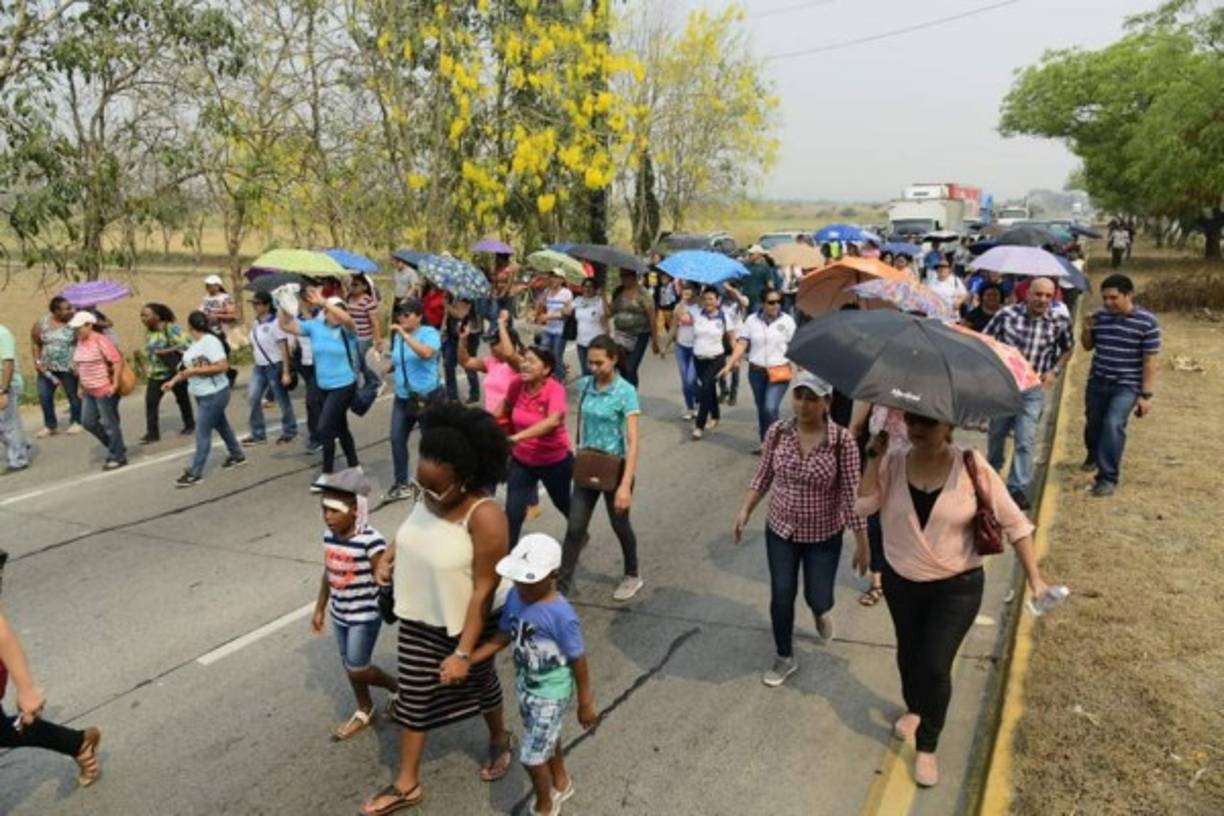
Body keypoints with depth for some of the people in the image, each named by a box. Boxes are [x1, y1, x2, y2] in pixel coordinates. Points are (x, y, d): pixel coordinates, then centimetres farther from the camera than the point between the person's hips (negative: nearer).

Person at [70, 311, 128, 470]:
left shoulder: (101, 341, -16)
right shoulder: (80, 342, 9)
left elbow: (118, 362, -20)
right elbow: (80, 365, 18)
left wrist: (115, 384, -22)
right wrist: (81, 386, 16)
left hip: (105, 390, -9)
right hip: (89, 391, 9)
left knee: (109, 424, 0)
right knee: (88, 422, 12)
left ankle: (118, 457, 12)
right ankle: (115, 447, 26)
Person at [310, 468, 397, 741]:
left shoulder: (370, 540, -25)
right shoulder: (329, 536, -3)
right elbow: (328, 574, 11)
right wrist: (320, 608, 16)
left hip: (365, 615, -7)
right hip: (340, 614, 7)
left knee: (357, 669, -1)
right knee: (349, 666, 19)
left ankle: (397, 687, 26)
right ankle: (364, 711, 40)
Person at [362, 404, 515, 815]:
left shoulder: (484, 517, -34)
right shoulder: (425, 492, -14)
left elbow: (484, 589, -27)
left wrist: (463, 652, -24)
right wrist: (389, 555, -6)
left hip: (469, 619, -5)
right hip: (419, 616, 6)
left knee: (477, 682, 20)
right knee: (413, 693, 14)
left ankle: (500, 740, 51)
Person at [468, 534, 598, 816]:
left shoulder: (561, 615, -31)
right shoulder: (515, 597, -12)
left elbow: (579, 662, -20)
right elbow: (502, 637, 1)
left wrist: (586, 705, -11)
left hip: (551, 695, -7)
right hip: (525, 687, 7)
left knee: (531, 757, 5)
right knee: (546, 740, 28)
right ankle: (561, 784, 55)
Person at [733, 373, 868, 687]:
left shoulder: (842, 441, -20)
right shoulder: (777, 432, -11)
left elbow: (851, 494, -14)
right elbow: (763, 477, 2)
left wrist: (862, 543, -9)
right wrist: (745, 511, -4)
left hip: (824, 536, -2)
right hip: (780, 531, 2)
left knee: (818, 600, 9)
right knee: (781, 597, 8)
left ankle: (821, 611, 48)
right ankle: (785, 658, 31)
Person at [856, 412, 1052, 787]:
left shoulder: (972, 467, -17)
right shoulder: (894, 462, -11)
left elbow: (1013, 522, -13)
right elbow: (864, 506, -20)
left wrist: (1034, 579, -15)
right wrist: (874, 458, -24)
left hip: (956, 587, -3)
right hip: (900, 581, 3)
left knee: (936, 666, -4)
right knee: (908, 653, 21)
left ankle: (927, 747, 20)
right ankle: (914, 708, 52)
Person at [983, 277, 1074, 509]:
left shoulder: (1059, 322, -4)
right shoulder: (1006, 314, -10)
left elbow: (1068, 348, 15)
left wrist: (1054, 371, 3)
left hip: (1033, 389, 0)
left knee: (1025, 442, -4)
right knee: (996, 434, 17)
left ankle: (1018, 487, 7)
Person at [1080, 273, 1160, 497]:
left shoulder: (1147, 322, -12)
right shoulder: (1099, 316, -1)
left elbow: (1149, 361, -10)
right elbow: (1088, 346, 14)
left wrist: (1146, 395, -12)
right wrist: (1086, 330, -8)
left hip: (1127, 386, -4)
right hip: (1097, 382, 5)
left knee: (1113, 424, -20)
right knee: (1093, 423, 17)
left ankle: (1108, 477, -12)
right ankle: (1094, 456, 48)